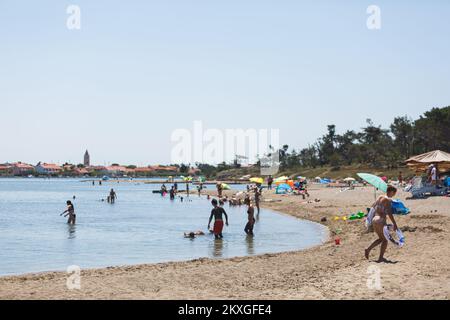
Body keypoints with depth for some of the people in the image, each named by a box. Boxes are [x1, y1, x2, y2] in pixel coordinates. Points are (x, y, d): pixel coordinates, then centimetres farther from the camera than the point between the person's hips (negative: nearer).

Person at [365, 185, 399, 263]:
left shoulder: (380, 197, 14)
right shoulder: (388, 199, -9)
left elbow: (372, 207, 20)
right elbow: (389, 213, -17)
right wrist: (395, 224, -14)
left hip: (374, 219, 8)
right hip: (381, 220, -7)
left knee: (381, 239, 21)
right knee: (385, 240, 6)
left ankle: (368, 250, 8)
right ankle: (381, 258, 2)